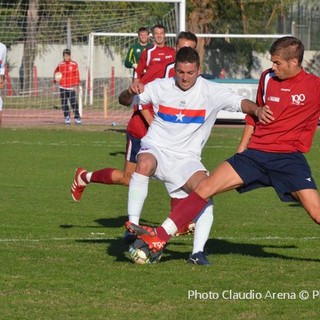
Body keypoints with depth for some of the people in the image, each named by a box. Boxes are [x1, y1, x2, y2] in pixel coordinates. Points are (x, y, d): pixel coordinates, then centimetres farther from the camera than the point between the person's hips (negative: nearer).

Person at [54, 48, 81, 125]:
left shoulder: (74, 64, 1)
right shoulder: (60, 65, 8)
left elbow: (77, 75, 1)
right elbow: (56, 72, 23)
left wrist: (76, 85, -5)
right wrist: (55, 79, 4)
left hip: (71, 87, -3)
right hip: (63, 87, 3)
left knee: (73, 102, -10)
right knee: (64, 103, 2)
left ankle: (77, 117, 0)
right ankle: (67, 118, 12)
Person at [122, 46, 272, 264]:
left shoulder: (210, 91, -5)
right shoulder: (161, 87, -1)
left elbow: (241, 103, -13)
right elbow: (124, 101, 5)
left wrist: (257, 109, -36)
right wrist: (131, 92, -20)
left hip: (186, 158, 1)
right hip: (156, 148, 0)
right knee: (145, 163, -36)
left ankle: (198, 252, -16)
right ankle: (132, 224, -29)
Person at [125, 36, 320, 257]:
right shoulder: (267, 78, 9)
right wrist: (241, 149, 20)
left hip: (290, 158, -4)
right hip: (256, 153, 4)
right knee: (205, 188, -7)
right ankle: (159, 237, -7)